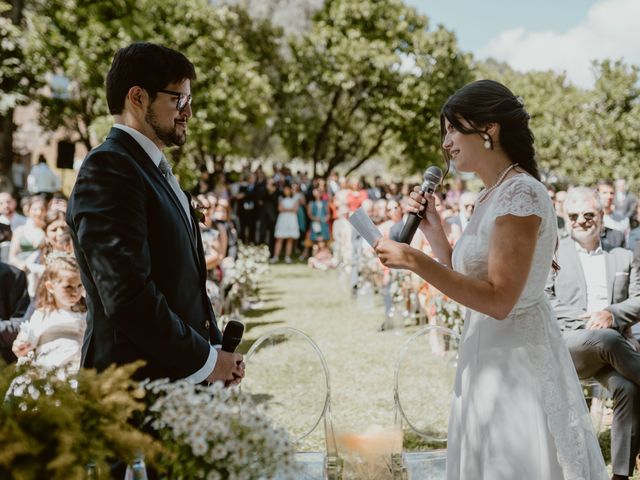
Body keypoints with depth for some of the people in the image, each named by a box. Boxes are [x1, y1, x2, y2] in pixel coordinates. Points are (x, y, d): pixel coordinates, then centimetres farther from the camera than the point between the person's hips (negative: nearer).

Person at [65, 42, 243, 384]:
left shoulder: (156, 170, 16)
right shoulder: (108, 168, -14)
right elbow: (128, 297, -23)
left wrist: (216, 351, 4)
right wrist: (204, 359, -14)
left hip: (182, 376, 9)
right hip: (137, 383, -9)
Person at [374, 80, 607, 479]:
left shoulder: (522, 194, -17)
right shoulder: (492, 197, 11)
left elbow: (499, 300, -24)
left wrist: (413, 260, -23)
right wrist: (433, 230, 6)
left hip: (517, 354, -9)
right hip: (489, 353, 9)